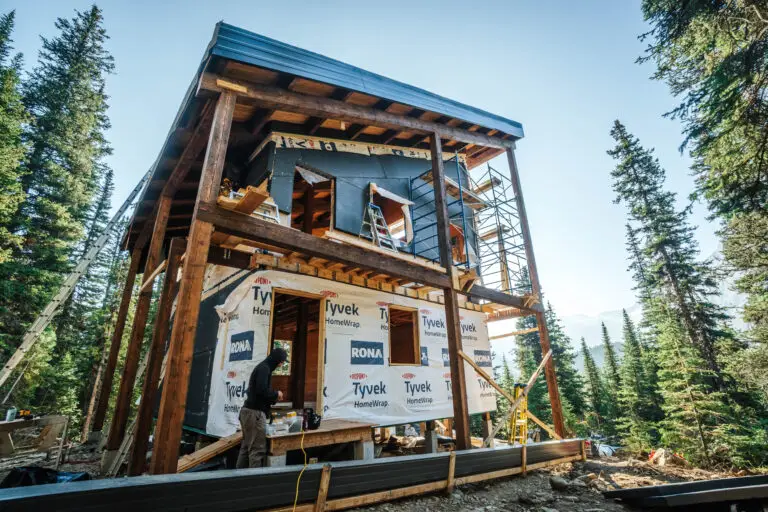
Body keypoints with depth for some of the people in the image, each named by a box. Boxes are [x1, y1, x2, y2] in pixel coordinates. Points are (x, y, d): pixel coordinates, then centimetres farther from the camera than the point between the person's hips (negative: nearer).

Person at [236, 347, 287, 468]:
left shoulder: (262, 367, 17)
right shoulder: (264, 368, -13)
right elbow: (262, 390, -24)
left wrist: (273, 398, 10)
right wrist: (276, 394, -8)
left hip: (249, 410, 10)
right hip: (255, 412, -10)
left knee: (246, 447, 12)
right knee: (258, 449, -6)